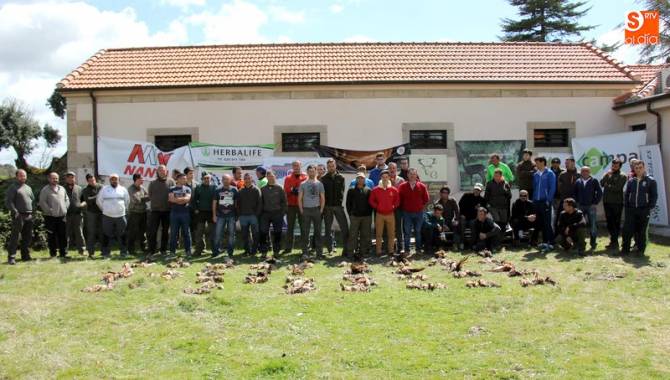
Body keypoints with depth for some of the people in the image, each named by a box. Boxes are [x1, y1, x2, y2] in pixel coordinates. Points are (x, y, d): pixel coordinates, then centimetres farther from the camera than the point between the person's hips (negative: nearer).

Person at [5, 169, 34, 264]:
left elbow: (33, 199, 26)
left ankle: (26, 256, 18)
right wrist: (15, 212, -17)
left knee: (28, 237, 10)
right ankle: (11, 257, -7)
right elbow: (8, 202, -9)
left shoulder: (28, 188, 19)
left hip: (29, 216, 7)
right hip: (18, 216, -7)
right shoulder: (13, 188, -2)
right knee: (15, 237, -8)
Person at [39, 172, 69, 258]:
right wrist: (50, 211, -12)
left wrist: (65, 208, 6)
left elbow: (67, 199, 20)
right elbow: (42, 202, -7)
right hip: (50, 216, -4)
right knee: (51, 236, 1)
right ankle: (53, 253, 8)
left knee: (63, 235, 4)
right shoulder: (45, 190, -1)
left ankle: (63, 253, 9)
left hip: (62, 216, 4)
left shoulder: (62, 189, 15)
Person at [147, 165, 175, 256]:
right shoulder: (153, 183, 5)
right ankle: (151, 250, 4)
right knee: (152, 231, -2)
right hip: (155, 210, 0)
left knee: (165, 231, 9)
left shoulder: (171, 182, 1)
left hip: (167, 211, 0)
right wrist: (155, 203, -1)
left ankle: (163, 249, 18)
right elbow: (150, 196, 9)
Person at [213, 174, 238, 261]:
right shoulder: (218, 190, 5)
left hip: (231, 215, 0)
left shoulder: (234, 190, 3)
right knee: (218, 233, 0)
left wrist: (237, 214, 3)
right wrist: (214, 215, 1)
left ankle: (230, 252, 11)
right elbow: (214, 203, 7)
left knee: (231, 234, 3)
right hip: (220, 215, 0)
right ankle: (215, 251, 10)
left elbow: (237, 202, 7)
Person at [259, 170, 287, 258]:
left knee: (277, 233, 3)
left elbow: (284, 201, 3)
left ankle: (276, 251, 11)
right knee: (263, 233, -3)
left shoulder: (279, 188, 3)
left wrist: (283, 211, -5)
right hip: (265, 214, 1)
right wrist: (260, 212, 3)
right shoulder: (263, 189, 8)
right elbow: (260, 201, 11)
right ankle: (264, 251, 4)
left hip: (277, 214, -1)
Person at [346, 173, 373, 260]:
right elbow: (348, 203, 6)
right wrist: (350, 214, 0)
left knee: (365, 235, 4)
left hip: (367, 216, 2)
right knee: (353, 235, -4)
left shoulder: (368, 190, 8)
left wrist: (369, 213, 1)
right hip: (355, 216, -2)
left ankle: (363, 252, 11)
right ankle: (350, 252, -1)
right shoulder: (351, 190, 5)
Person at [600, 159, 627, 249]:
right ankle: (613, 241, 19)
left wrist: (607, 186, -4)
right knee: (609, 222, 10)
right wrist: (607, 174, -12)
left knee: (616, 223, -2)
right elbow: (602, 183, -3)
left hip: (617, 203, -5)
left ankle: (615, 241, 2)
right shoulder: (608, 174, 12)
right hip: (607, 202, 5)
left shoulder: (622, 176, -2)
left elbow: (617, 188, -14)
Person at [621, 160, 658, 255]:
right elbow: (626, 194, 14)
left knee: (641, 231, 3)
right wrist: (626, 206, 4)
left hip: (643, 210, -3)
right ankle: (625, 249, 5)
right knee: (627, 230, -2)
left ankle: (641, 250, 12)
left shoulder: (651, 181, 2)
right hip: (631, 209, 3)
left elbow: (654, 196, 1)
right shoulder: (631, 181, 11)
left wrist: (650, 208, -7)